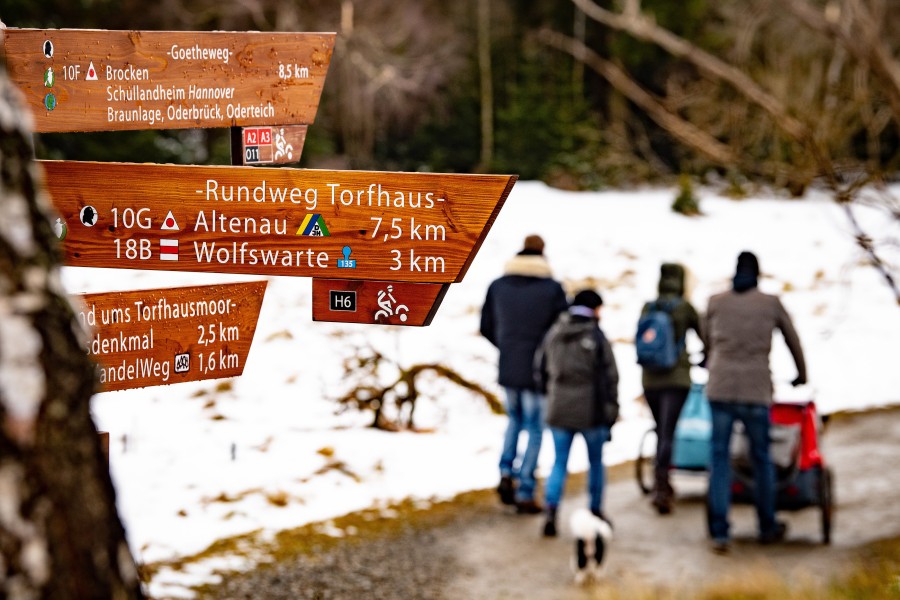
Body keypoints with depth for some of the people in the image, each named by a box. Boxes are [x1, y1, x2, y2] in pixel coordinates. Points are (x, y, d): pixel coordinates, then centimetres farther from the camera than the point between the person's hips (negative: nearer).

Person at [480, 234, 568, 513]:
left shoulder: (497, 286, 1)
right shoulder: (552, 289, -11)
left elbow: (486, 327, 8)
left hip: (507, 371, 4)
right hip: (538, 372, -4)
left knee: (515, 420, 25)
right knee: (534, 430, 6)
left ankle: (506, 473, 7)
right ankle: (524, 493, 4)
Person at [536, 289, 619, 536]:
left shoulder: (554, 333, 2)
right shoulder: (596, 335, -10)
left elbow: (540, 368, 10)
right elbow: (609, 375, -8)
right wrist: (612, 407, 1)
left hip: (559, 408, 3)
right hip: (591, 411, -3)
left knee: (559, 463, 7)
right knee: (596, 462, 15)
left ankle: (551, 510, -11)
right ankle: (596, 511, 22)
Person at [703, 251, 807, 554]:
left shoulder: (716, 302, 8)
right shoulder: (771, 304, 6)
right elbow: (793, 341, 17)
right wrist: (802, 376, 33)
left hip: (720, 389, 1)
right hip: (756, 392, -1)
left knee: (719, 458, 4)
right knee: (761, 458, 13)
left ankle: (719, 532, -2)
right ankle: (767, 527, 25)